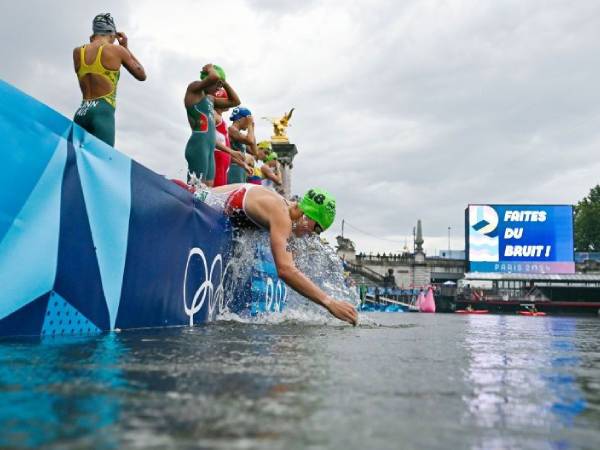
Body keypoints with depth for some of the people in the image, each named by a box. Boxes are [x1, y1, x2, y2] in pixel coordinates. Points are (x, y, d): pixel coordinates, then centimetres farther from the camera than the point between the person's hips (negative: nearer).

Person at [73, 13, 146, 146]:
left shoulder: (77, 52, 13)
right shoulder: (116, 50, 2)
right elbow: (141, 75, 16)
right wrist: (126, 47, 23)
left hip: (80, 114, 5)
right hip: (103, 113, -5)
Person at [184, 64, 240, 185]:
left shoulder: (210, 98, 24)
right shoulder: (194, 88, 1)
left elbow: (235, 101, 29)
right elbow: (214, 77, -17)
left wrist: (224, 81, 22)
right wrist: (210, 69, 4)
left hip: (210, 148, 9)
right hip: (198, 145, -9)